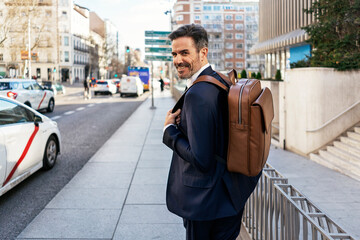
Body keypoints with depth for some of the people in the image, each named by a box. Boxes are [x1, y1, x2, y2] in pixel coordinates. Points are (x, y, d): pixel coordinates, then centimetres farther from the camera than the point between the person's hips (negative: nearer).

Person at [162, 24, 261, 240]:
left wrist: (170, 130, -12)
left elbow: (201, 159, -26)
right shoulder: (223, 82, 5)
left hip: (206, 203, -9)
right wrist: (184, 122, 2)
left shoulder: (197, 94, -24)